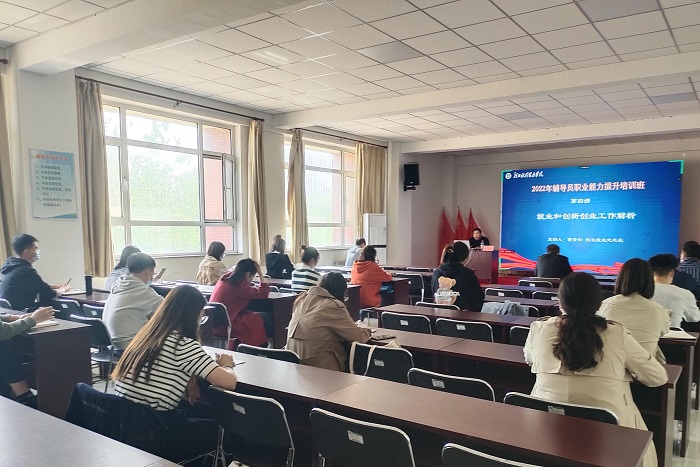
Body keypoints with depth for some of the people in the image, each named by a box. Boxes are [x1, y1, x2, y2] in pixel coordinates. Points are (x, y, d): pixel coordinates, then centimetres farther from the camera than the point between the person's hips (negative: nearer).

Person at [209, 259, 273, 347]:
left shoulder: (225, 278, 8)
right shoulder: (239, 284, -19)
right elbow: (263, 293, -14)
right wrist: (260, 273, -9)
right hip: (227, 325, -10)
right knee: (266, 317, -4)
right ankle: (271, 344, 14)